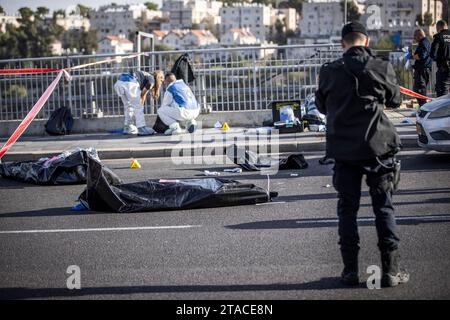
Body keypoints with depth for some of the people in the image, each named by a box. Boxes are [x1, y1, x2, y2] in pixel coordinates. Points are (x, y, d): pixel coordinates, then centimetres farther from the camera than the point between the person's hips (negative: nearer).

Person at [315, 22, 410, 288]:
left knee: (347, 210, 10)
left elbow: (322, 106, 9)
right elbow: (395, 100, 7)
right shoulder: (382, 68, -7)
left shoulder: (330, 72, -5)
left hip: (344, 149, 1)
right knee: (384, 208, 7)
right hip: (378, 147, -1)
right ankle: (391, 270, 6)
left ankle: (351, 270, 10)